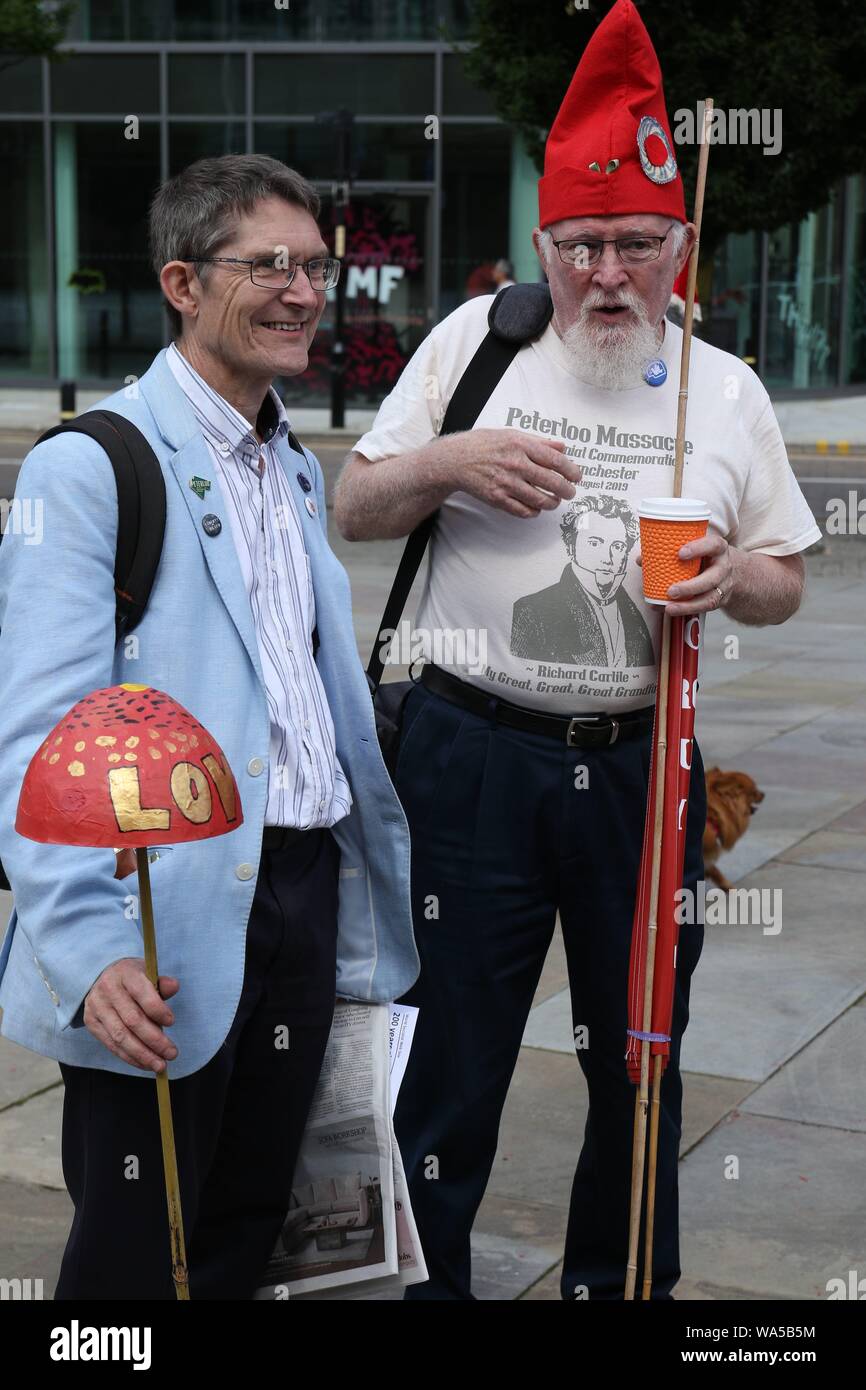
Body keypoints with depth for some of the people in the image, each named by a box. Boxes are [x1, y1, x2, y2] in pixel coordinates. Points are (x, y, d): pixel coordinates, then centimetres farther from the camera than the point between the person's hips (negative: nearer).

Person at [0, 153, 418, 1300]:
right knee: (133, 1258, 4)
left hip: (303, 895, 7)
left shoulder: (299, 472, 15)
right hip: (165, 937, -7)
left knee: (247, 1235, 16)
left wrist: (372, 894, 17)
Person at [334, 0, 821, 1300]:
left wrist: (735, 576, -12)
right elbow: (353, 511, 5)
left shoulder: (728, 390, 6)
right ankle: (423, 1278, 25)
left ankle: (623, 1281, 34)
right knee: (450, 1058, 6)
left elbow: (783, 581, 12)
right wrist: (448, 462, -14)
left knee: (637, 1056, 13)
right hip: (475, 753, -2)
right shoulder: (475, 340, 1)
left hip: (644, 763, 2)